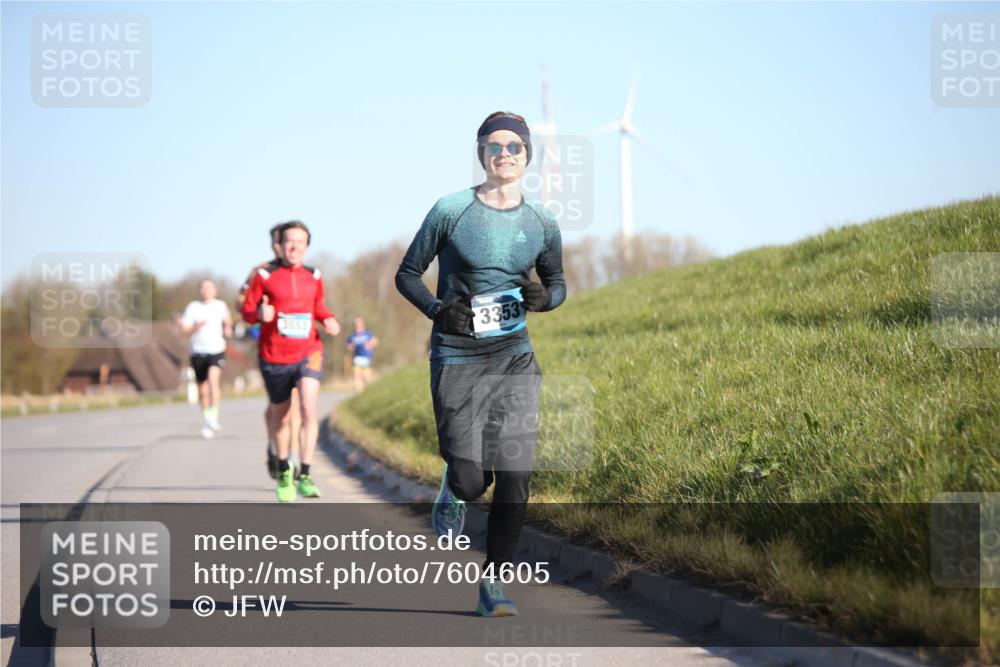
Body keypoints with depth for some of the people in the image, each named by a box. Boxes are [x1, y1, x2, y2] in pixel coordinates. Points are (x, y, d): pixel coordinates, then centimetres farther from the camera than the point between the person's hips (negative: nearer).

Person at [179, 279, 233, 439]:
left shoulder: (220, 306, 7)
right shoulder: (193, 307, 1)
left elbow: (228, 320, 27)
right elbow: (184, 330, -2)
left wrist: (228, 328, 6)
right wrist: (197, 326, -20)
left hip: (217, 350, -1)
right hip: (198, 352, 1)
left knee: (213, 378, -25)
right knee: (203, 390, 7)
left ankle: (214, 417, -28)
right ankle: (206, 419, 25)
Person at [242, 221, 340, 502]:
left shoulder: (313, 276, 5)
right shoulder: (265, 276, -4)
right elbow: (247, 310, 0)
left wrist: (329, 320, 1)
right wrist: (260, 314, -22)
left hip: (308, 352, 1)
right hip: (274, 357, -1)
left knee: (309, 409, -20)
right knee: (281, 416, 12)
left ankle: (304, 476, -16)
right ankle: (283, 472, 36)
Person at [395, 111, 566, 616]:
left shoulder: (541, 224, 5)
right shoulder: (450, 211, -4)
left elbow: (557, 283, 20)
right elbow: (407, 274, 4)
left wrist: (544, 297, -4)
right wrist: (437, 310, -14)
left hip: (515, 359, 2)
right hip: (456, 359, -2)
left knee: (515, 478, -7)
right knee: (472, 480, -8)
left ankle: (493, 580, 7)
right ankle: (452, 490, 31)